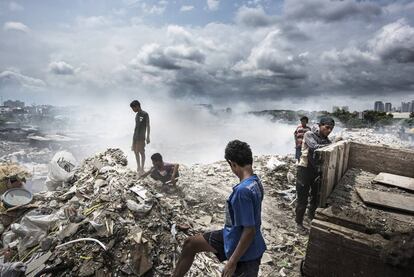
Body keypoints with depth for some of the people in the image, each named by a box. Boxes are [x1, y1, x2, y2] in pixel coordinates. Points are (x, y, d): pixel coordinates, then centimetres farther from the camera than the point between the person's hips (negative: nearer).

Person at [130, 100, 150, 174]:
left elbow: (148, 126, -10)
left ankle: (142, 168, 0)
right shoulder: (137, 115, 14)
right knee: (136, 151, 11)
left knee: (141, 152, -5)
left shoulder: (145, 114, -9)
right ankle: (138, 167, 23)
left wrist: (148, 137, -14)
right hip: (135, 136, 8)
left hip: (141, 137, -8)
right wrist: (134, 136, 18)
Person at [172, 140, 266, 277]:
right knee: (190, 243, 14)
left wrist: (232, 262, -20)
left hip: (244, 250, -9)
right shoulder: (256, 181, -3)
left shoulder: (243, 190, -32)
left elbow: (250, 231, -30)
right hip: (234, 236, 9)